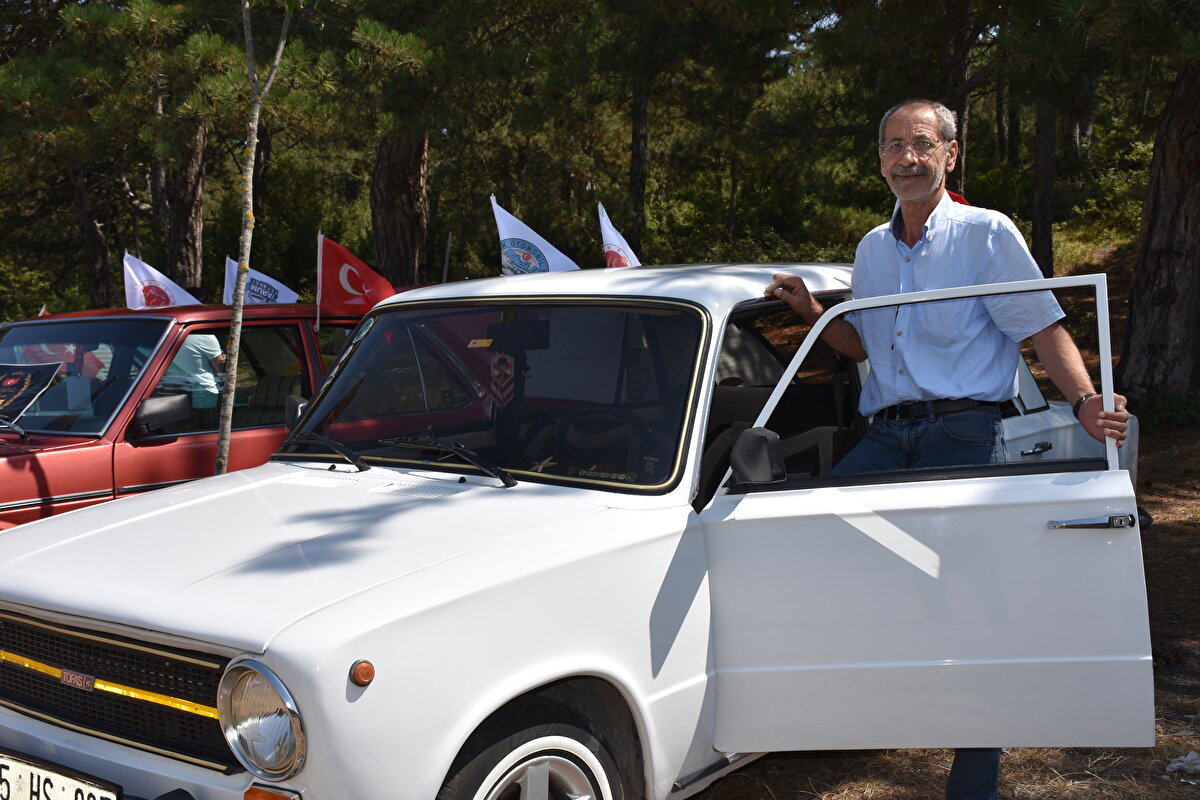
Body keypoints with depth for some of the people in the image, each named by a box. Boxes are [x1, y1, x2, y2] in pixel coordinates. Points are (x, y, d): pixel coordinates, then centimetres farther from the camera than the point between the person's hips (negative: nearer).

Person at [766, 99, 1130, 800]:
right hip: (886, 436, 5)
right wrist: (812, 311, 10)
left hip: (964, 433, -5)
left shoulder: (987, 234, 1)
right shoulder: (872, 249, 18)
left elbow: (1045, 328, -4)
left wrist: (1085, 400, -21)